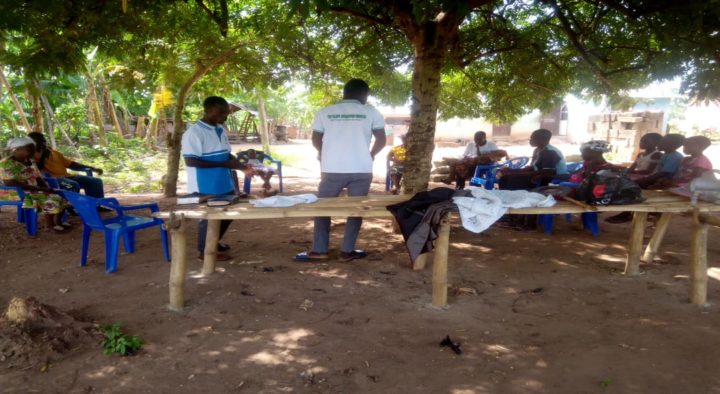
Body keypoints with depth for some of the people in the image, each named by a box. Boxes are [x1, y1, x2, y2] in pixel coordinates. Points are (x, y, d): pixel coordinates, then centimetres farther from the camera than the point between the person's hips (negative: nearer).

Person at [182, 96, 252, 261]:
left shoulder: (220, 130, 8)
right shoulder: (194, 132, -18)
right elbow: (190, 161, -23)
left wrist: (239, 165, -1)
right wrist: (223, 164, -25)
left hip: (223, 183, 9)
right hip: (205, 186, -9)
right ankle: (204, 250, 24)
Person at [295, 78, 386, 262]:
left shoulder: (324, 112, 7)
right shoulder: (371, 112, 4)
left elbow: (316, 140, 9)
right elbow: (381, 140, 3)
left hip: (333, 170, 0)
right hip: (361, 170, 0)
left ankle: (319, 250, 12)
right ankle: (347, 251, 12)